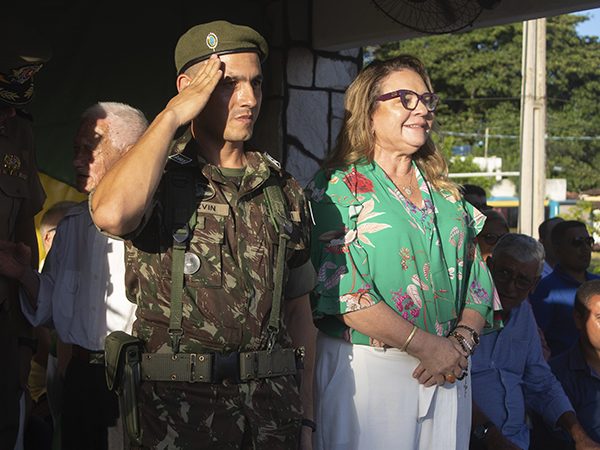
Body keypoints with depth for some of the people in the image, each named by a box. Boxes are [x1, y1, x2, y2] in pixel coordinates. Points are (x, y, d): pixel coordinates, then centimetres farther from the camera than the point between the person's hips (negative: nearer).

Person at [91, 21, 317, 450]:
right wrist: (171, 116, -15)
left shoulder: (285, 191, 9)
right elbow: (113, 214, -28)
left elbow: (298, 312, 12)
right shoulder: (157, 176, -2)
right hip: (177, 406, -3)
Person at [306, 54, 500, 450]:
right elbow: (341, 288, -15)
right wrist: (426, 346, -17)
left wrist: (462, 341, -8)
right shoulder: (336, 187, -5)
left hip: (448, 373, 5)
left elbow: (477, 277, 12)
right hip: (367, 372, -5)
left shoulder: (445, 193, 14)